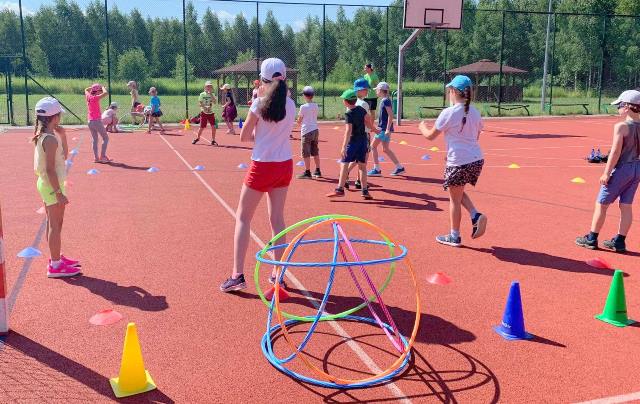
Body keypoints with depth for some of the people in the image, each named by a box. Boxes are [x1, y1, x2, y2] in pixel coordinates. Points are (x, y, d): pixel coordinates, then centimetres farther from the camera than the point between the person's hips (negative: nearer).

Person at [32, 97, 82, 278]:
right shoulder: (51, 139, -21)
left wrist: (62, 135, 7)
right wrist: (59, 192, -23)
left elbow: (63, 156, 18)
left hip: (47, 184, 10)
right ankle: (55, 266, 5)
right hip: (52, 185, -10)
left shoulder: (43, 136, 8)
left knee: (53, 224, 19)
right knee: (55, 225, -2)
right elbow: (50, 169, -24)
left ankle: (56, 258, 32)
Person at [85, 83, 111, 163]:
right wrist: (103, 88, -7)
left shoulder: (88, 96, 7)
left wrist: (93, 87, 23)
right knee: (105, 138, 0)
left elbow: (86, 89, 30)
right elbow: (106, 93, -26)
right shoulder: (96, 98, -13)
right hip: (97, 121, -8)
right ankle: (102, 156, -8)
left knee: (95, 139, 12)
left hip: (90, 121, 8)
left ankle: (96, 158, 9)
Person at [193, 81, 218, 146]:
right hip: (204, 113, -2)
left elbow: (214, 102, -9)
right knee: (202, 127, 1)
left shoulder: (212, 95, 7)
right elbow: (200, 103, -5)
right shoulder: (202, 94, 0)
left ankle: (213, 140, 3)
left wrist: (211, 94, -14)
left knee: (213, 126, -9)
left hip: (211, 112, 2)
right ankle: (197, 138, 26)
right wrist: (204, 107, -23)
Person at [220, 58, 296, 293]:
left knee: (243, 218, 6)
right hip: (285, 165, 5)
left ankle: (237, 275, 3)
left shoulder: (259, 104, -12)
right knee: (277, 219, 13)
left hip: (262, 166, -5)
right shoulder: (290, 104, 2)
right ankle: (278, 274, 17)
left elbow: (244, 136, -5)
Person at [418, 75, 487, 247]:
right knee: (459, 193, 26)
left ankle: (454, 236, 18)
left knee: (454, 199, 8)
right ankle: (475, 216, 7)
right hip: (477, 160, 7)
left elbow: (430, 135, -4)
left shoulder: (449, 113, -12)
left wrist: (422, 127, 17)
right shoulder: (475, 112, 8)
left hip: (458, 163, -7)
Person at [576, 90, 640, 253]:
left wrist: (606, 173, -13)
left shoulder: (621, 126, -15)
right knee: (626, 206, 12)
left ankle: (591, 239, 11)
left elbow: (615, 152, -17)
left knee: (601, 204, 5)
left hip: (622, 168, -7)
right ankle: (619, 241, 16)